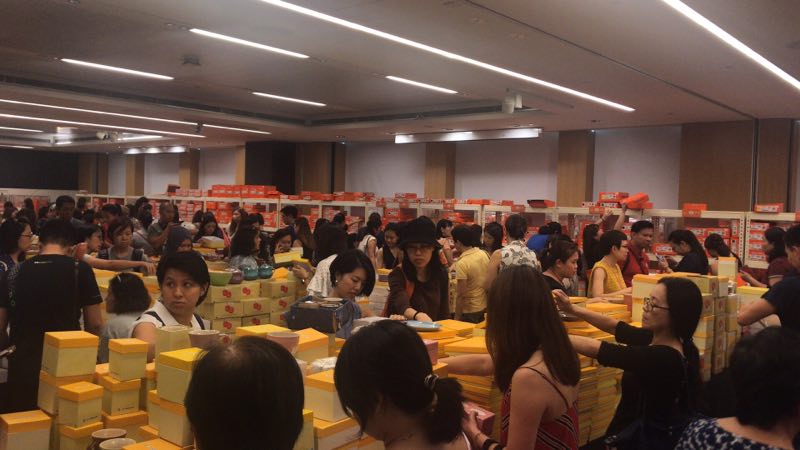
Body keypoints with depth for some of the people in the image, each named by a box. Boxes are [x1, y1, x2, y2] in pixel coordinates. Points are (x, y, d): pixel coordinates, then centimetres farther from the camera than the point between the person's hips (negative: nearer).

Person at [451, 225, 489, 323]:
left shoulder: (461, 264, -23)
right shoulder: (484, 254, -2)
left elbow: (461, 295, -21)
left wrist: (457, 318, -14)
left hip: (470, 312, -7)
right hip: (485, 308, 7)